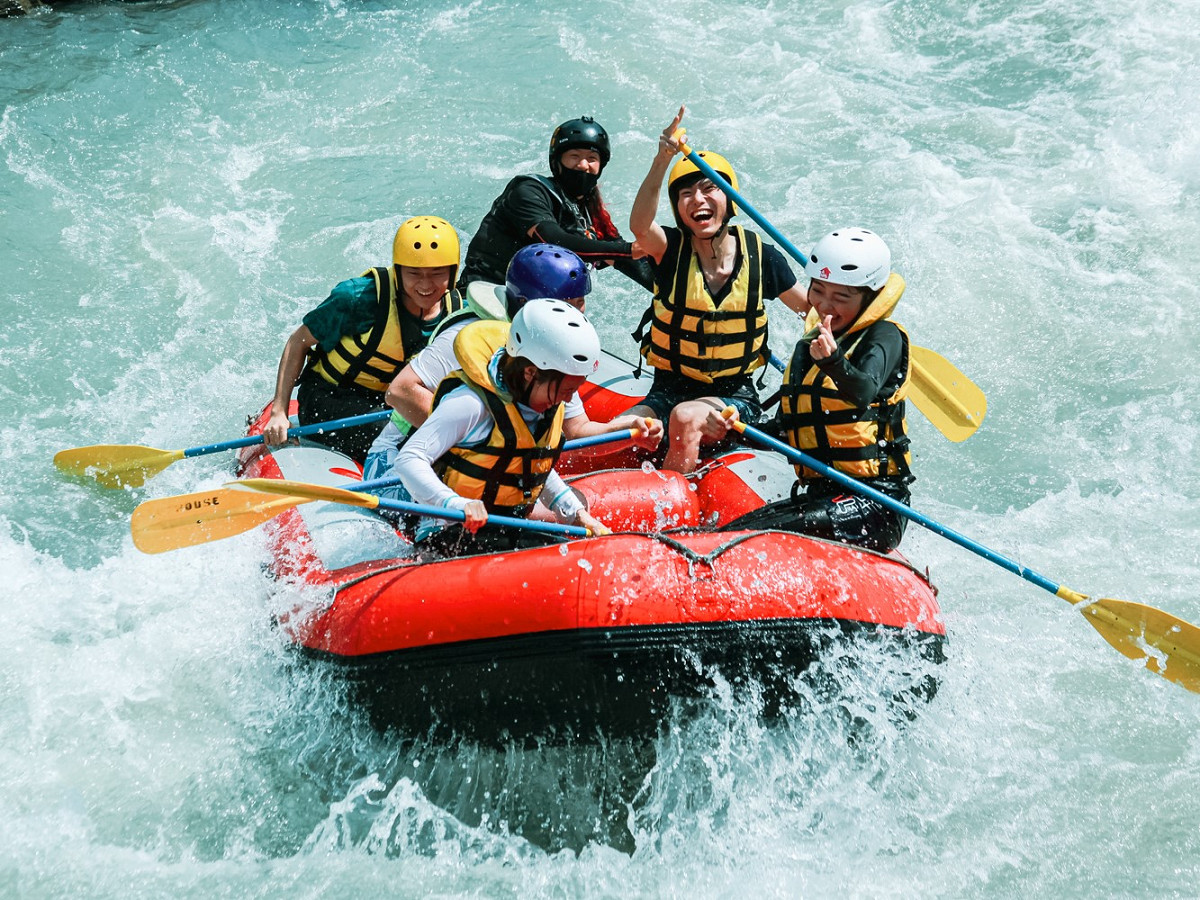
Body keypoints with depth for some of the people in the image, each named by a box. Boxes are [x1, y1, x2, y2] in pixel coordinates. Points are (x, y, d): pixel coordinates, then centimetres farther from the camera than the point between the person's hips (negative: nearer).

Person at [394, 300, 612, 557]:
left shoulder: (551, 406, 8)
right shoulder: (471, 403, -18)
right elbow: (408, 459, -22)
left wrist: (576, 513, 13)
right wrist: (456, 505, -36)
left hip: (509, 532, 9)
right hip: (451, 534, -9)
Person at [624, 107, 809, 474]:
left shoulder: (760, 257, -3)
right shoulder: (671, 249, -6)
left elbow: (813, 309, 9)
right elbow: (639, 225, -31)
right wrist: (662, 161, -46)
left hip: (735, 397, -1)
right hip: (668, 390, 1)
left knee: (686, 418, -33)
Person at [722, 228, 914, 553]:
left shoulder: (885, 337, -5)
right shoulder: (809, 345, 18)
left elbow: (864, 393, -29)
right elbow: (783, 434, 21)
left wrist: (834, 361, -49)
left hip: (875, 504, -9)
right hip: (817, 494, 9)